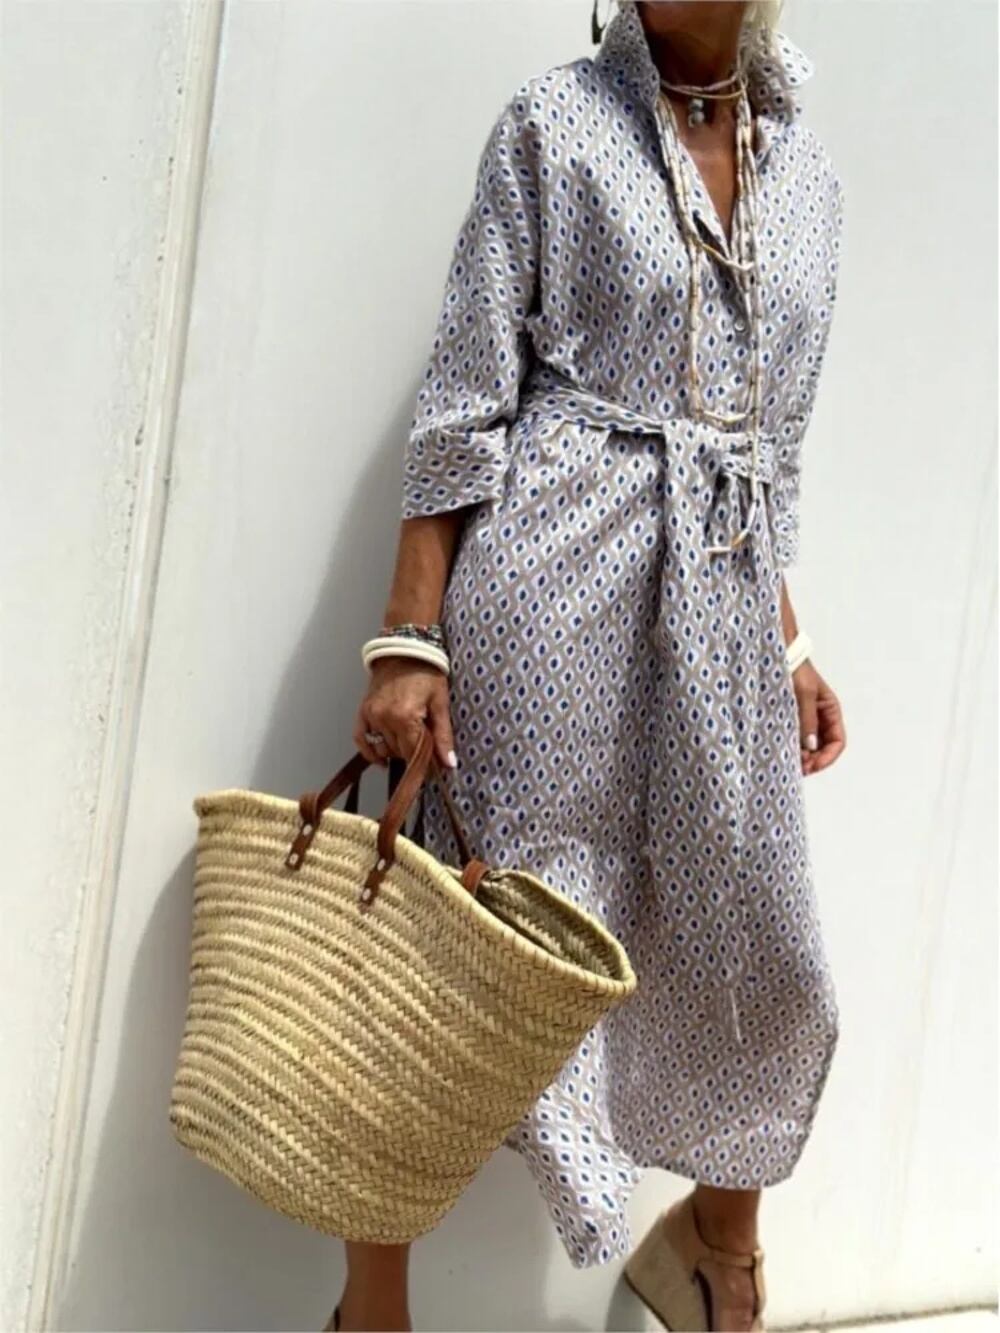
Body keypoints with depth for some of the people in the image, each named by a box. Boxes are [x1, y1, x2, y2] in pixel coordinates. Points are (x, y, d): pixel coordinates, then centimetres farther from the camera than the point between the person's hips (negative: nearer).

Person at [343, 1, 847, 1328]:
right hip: (551, 576, -5)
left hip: (720, 606, 5)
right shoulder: (556, 121, 1)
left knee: (765, 961, 12)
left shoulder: (809, 169, 14)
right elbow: (464, 400, -5)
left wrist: (788, 641, 15)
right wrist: (410, 639, -11)